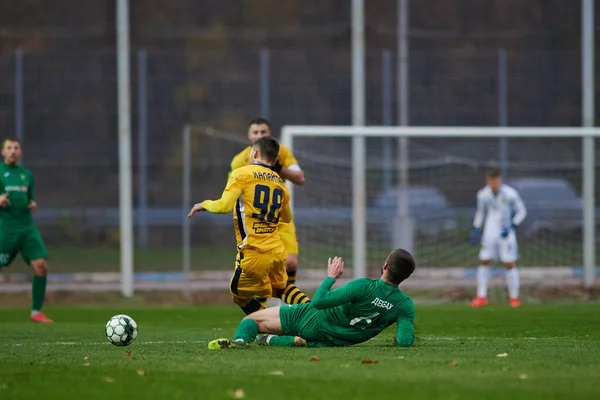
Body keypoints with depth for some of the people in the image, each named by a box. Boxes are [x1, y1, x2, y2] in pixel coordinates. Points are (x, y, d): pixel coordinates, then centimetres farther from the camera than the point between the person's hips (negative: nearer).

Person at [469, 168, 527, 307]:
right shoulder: (483, 195, -2)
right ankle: (482, 297, 7)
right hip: (490, 232, 3)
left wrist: (512, 227, -14)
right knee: (484, 261, 0)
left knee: (510, 264, -2)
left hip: (506, 233, -3)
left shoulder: (510, 194, -13)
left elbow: (521, 211, -3)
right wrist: (476, 229, 9)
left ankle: (514, 297, 10)